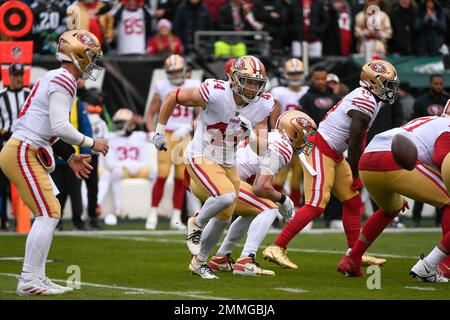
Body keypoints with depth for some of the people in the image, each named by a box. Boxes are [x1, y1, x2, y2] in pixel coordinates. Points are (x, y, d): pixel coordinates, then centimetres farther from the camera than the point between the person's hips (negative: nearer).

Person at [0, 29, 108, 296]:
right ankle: (29, 281, -12)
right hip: (23, 153, -10)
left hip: (27, 153, 10)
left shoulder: (55, 79, 19)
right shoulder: (65, 81, -13)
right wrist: (92, 144, -7)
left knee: (51, 213, 12)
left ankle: (37, 278, 14)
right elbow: (60, 128, -20)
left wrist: (70, 157, 23)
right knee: (48, 214, -11)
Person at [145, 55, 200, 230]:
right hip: (166, 135, -2)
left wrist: (188, 128, -11)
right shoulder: (162, 88, 2)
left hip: (184, 137, 2)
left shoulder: (193, 87, 4)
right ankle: (153, 215, -4)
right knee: (162, 176, -11)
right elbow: (151, 113, 8)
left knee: (180, 179, 3)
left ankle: (176, 218, 9)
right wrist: (152, 132, -7)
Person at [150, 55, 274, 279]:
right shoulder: (214, 93, -25)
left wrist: (251, 133, -25)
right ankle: (196, 224, 0)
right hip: (201, 159, -7)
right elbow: (173, 97, -11)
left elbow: (261, 150, -5)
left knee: (224, 217, 14)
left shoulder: (262, 105, -9)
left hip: (228, 164, 7)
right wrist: (160, 131, -3)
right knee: (227, 196, -30)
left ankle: (198, 261, 35)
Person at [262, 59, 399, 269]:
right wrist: (355, 175, -7)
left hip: (333, 155, 11)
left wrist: (357, 173, 13)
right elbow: (355, 144, -17)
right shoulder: (366, 101, -18)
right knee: (316, 205, -15)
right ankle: (276, 248, -14)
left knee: (353, 201, 13)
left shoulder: (365, 98, 13)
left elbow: (357, 142, 16)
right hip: (320, 150, -11)